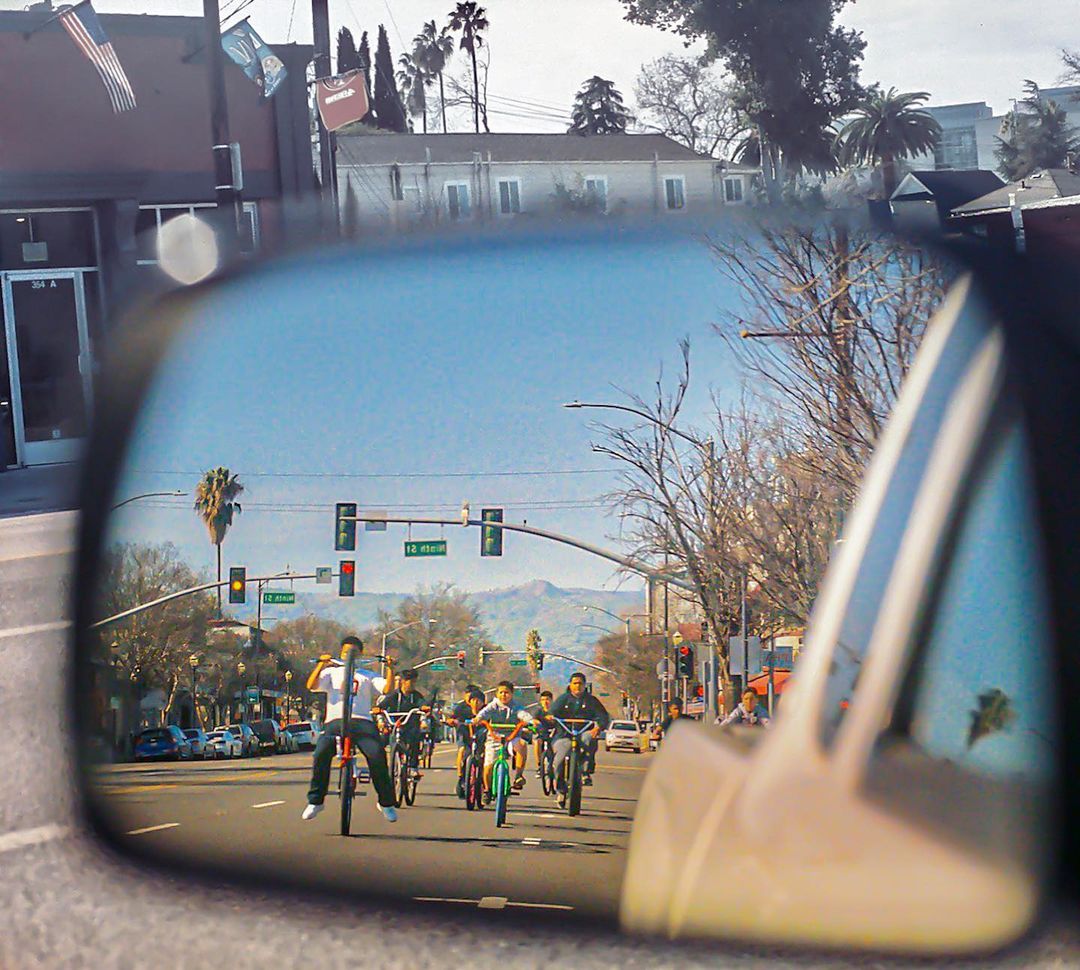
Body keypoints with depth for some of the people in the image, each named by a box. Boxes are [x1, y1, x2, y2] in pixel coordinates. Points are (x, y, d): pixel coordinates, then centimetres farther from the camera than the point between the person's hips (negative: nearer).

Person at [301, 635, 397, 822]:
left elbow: (387, 689, 9)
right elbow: (312, 686, 7)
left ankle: (386, 803, -6)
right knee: (321, 753, -29)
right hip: (335, 721, 0)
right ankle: (315, 801, -15)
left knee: (377, 756, -24)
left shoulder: (367, 676, 26)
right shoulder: (332, 672, 25)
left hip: (362, 722, 0)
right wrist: (321, 664, -6)